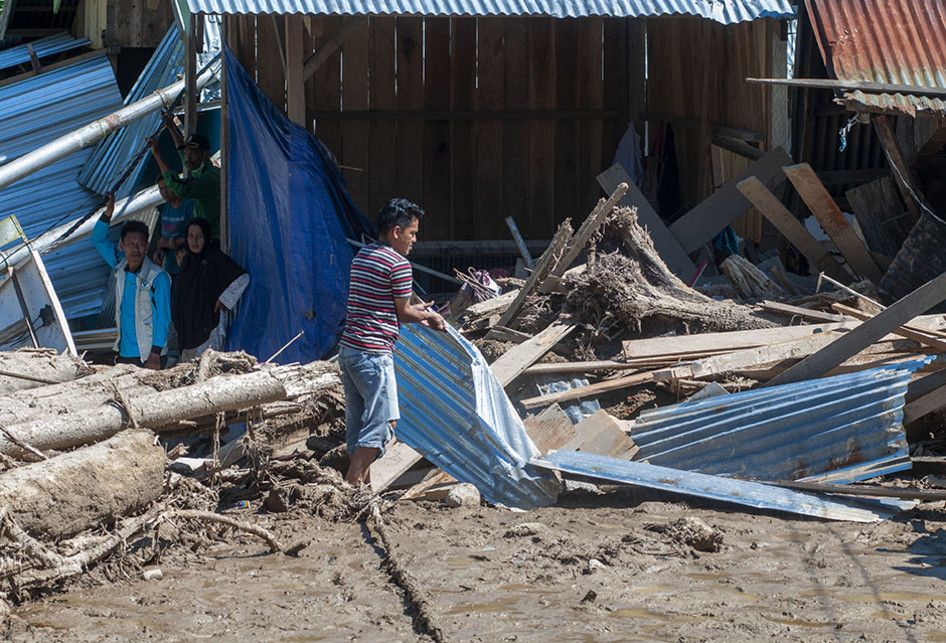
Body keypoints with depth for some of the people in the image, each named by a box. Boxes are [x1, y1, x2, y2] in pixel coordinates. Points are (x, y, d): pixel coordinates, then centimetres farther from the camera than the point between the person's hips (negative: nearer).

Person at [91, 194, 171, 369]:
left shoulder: (158, 278, -11)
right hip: (123, 354, 6)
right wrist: (108, 213, 2)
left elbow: (163, 319, -11)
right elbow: (98, 240, 18)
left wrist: (155, 354, -17)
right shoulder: (120, 267, 7)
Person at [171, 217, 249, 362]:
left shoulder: (216, 259, -12)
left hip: (208, 324, -8)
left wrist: (224, 300, -12)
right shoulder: (186, 259, 11)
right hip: (186, 326, 8)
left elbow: (242, 278, -16)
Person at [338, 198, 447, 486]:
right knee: (383, 422, -6)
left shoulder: (361, 257, 15)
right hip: (373, 354, -9)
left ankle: (363, 483, 14)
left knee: (358, 423, 11)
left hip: (348, 349, 9)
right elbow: (402, 313, -2)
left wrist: (416, 312, 29)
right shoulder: (399, 265, -11)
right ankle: (352, 483, -9)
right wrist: (428, 316, 17)